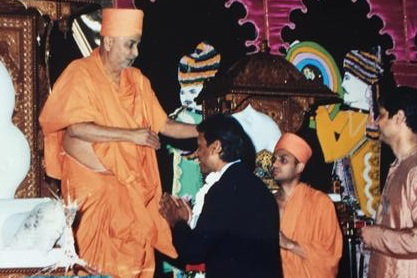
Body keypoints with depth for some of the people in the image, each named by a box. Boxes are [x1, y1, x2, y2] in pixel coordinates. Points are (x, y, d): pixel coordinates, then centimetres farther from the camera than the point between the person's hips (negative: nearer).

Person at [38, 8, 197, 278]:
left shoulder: (137, 79, 8)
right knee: (100, 256, -4)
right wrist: (130, 135, -20)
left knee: (136, 252, -1)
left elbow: (162, 124, 8)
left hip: (130, 182, 5)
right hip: (91, 181, -5)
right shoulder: (81, 73, -9)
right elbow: (77, 128, -19)